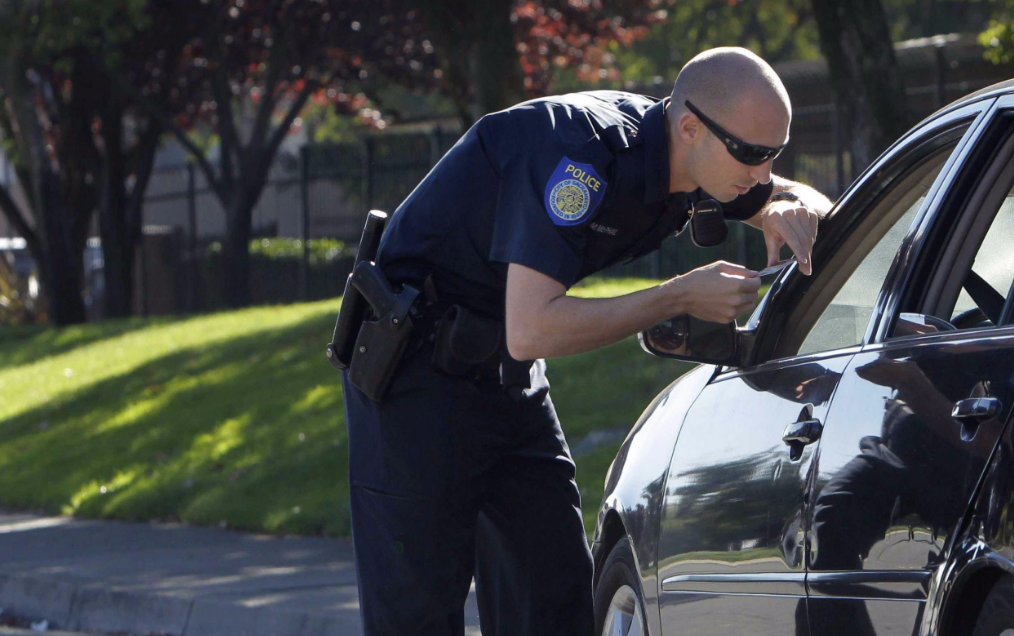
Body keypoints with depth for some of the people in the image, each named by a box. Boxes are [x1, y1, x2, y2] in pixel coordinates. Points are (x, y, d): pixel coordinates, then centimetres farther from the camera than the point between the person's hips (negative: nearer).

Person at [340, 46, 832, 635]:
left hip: (510, 374, 9)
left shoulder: (679, 157, -4)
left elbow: (811, 202, 14)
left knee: (555, 586, 6)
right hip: (417, 360, -9)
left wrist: (792, 212, -12)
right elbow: (531, 332, -35)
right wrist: (680, 298, -30)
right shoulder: (579, 152, -30)